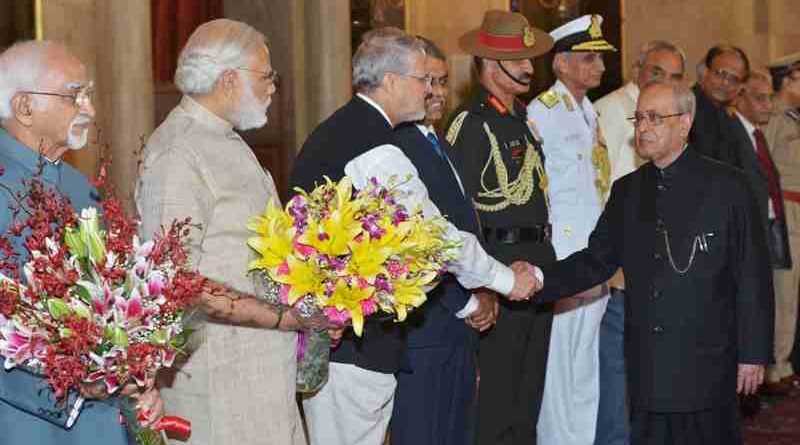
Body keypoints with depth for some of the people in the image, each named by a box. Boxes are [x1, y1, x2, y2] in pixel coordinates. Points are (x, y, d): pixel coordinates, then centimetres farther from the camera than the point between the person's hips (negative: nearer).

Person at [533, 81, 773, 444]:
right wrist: (540, 281, -10)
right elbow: (596, 260, 7)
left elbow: (752, 275, -3)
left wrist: (753, 353, -5)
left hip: (707, 364, -4)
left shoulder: (726, 186, -3)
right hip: (646, 368, 4)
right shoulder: (627, 191, 12)